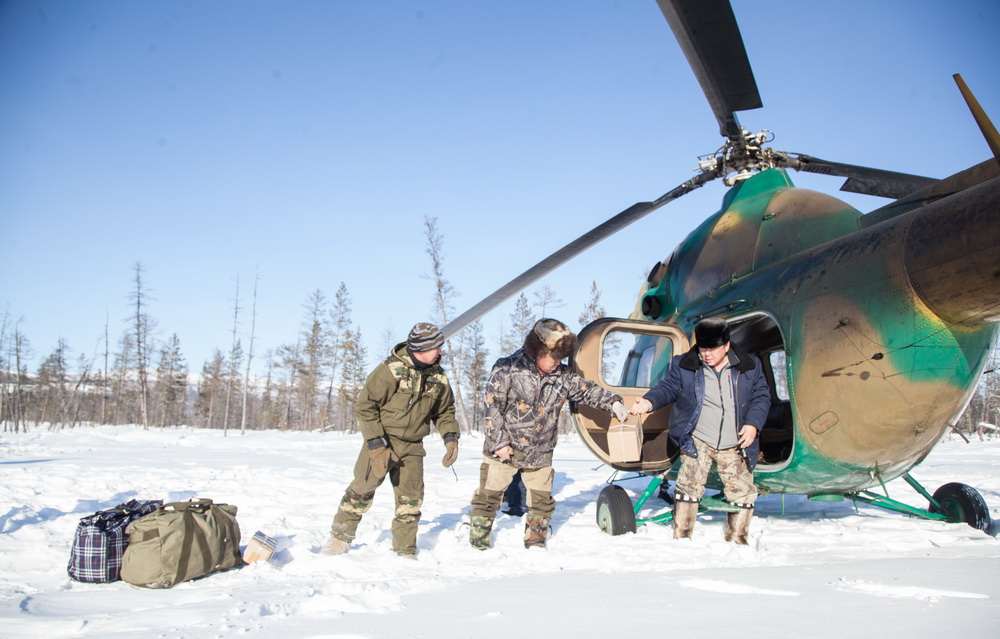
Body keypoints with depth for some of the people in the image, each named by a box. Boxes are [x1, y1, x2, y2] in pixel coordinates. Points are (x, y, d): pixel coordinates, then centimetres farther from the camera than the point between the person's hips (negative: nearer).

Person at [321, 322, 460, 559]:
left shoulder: (439, 377, 0)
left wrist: (450, 438, -3)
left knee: (410, 499, 5)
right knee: (362, 489, 1)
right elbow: (365, 407, -16)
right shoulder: (391, 369, -18)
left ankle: (405, 551, 20)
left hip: (412, 447, 5)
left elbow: (445, 411, 14)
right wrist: (376, 446, -19)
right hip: (381, 441, -4)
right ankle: (340, 537, 21)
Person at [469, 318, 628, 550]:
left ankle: (536, 542, 26)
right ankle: (478, 541, 17)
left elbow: (588, 390, 9)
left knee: (542, 500, 11)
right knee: (489, 496, 4)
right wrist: (498, 442, -17)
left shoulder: (562, 376, -2)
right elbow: (492, 406, -16)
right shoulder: (507, 369, -16)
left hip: (540, 453, 4)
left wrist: (613, 402, -7)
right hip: (503, 451, -4)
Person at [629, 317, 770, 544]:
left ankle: (736, 540, 24)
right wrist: (649, 401, -22)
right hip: (697, 440, -2)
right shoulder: (683, 366, -2)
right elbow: (668, 388, -2)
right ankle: (681, 538, 2)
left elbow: (761, 396, 5)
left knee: (743, 492, 7)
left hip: (734, 445, 2)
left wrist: (753, 423, -10)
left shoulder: (750, 366, 1)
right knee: (689, 485, -10)